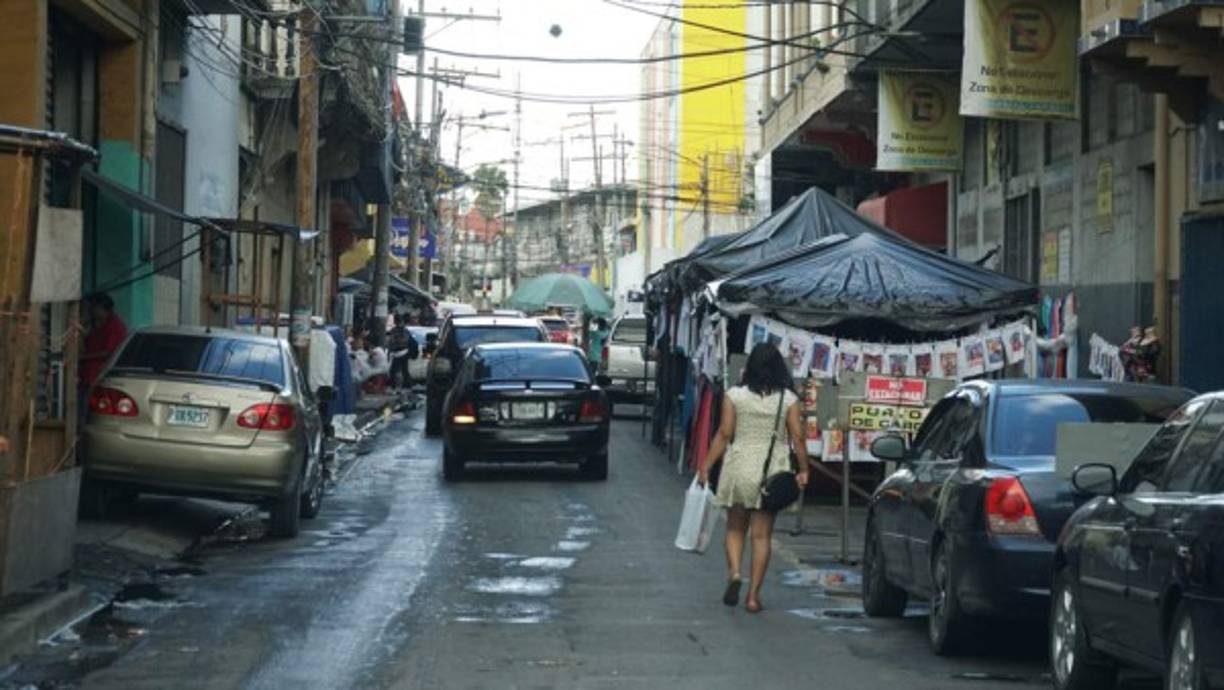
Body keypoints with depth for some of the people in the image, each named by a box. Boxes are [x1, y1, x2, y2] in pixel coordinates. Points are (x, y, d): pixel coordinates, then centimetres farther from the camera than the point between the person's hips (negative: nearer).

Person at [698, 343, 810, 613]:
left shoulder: (734, 396, -3)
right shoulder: (789, 400, -2)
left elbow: (724, 434, -5)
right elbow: (797, 437, -5)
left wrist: (706, 467, 0)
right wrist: (804, 470, 3)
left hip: (739, 467, 0)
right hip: (773, 470, 0)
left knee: (735, 528, 15)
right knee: (762, 535, 6)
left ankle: (734, 571, -9)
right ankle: (754, 594, 4)